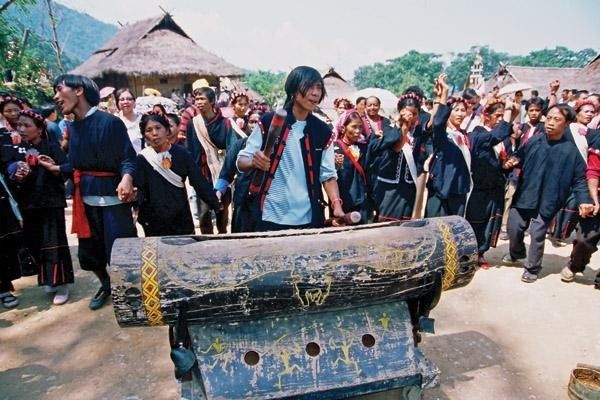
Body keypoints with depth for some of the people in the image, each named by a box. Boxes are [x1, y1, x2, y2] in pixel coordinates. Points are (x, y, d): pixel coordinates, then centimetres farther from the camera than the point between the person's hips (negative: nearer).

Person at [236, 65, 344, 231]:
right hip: (270, 217, -2)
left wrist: (337, 206, -10)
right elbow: (241, 162, -1)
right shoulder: (268, 122, -5)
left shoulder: (323, 132, 3)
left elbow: (328, 174, 4)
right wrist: (254, 162, -23)